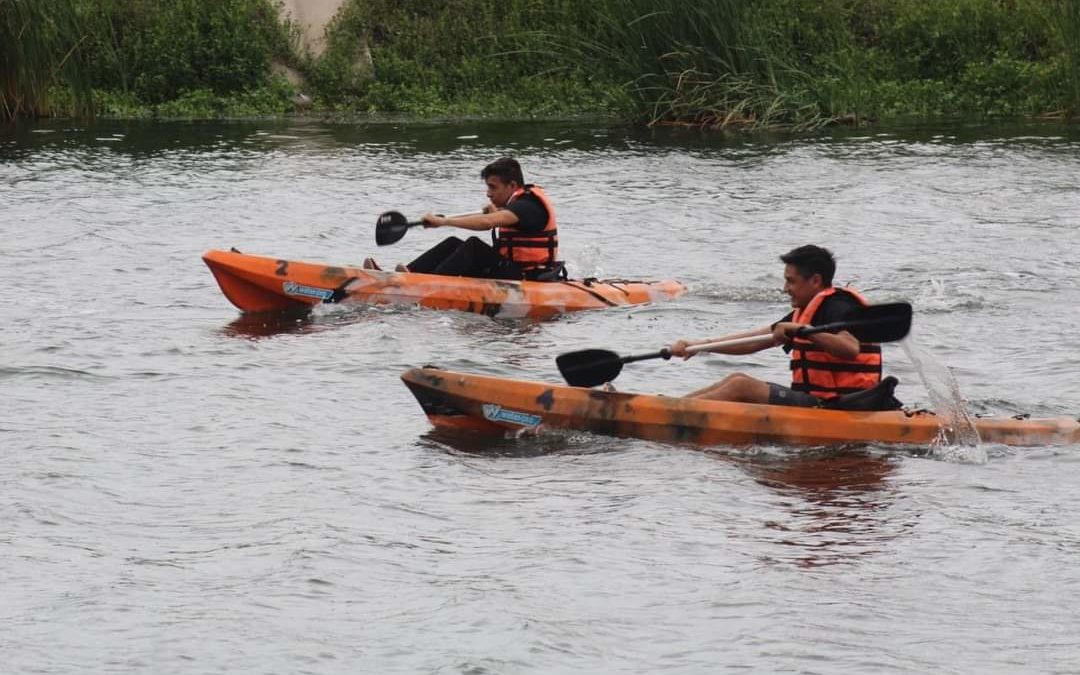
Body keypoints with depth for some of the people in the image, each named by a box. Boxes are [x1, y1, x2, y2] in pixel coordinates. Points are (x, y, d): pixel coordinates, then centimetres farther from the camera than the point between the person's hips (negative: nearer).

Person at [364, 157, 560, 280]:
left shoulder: (529, 206, -16)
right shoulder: (518, 203, 16)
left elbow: (486, 222, -31)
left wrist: (443, 221, -31)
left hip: (527, 278, -10)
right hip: (510, 271, 10)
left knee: (474, 246, -28)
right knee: (454, 244, 0)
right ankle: (408, 274, -14)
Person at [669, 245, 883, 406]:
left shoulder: (836, 308, -12)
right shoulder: (805, 312, 19)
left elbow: (851, 349, -32)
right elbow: (753, 342, 17)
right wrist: (698, 345, 8)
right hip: (817, 400, 10)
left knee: (742, 386, -15)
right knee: (737, 379, 10)